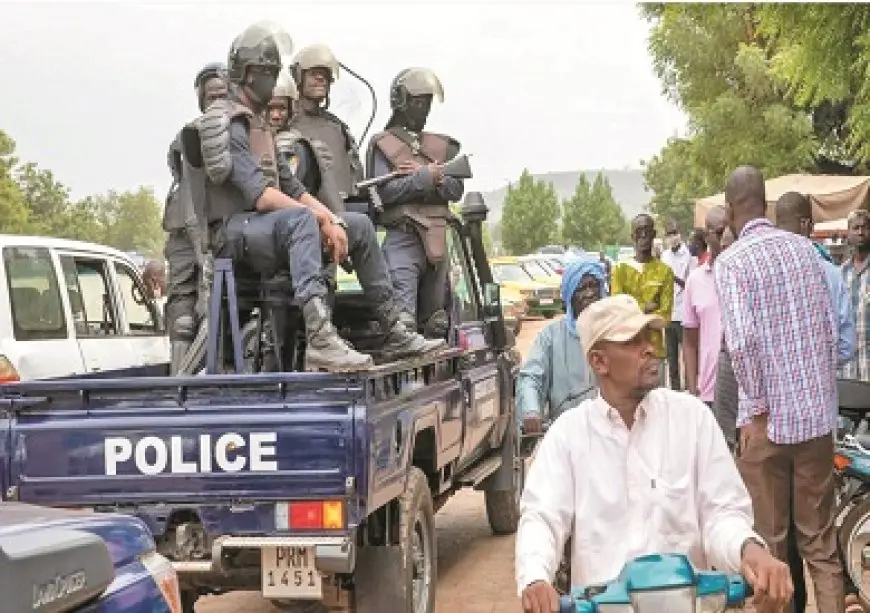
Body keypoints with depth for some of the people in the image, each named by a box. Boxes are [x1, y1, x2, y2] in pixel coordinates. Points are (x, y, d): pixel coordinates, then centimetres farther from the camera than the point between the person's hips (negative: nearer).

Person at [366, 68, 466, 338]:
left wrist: (427, 176, -7)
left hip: (437, 239, 6)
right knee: (403, 316, -20)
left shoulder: (442, 146, 21)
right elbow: (384, 191, -9)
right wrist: (428, 177, -8)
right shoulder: (382, 144, 5)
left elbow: (456, 190, 8)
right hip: (402, 236, -6)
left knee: (434, 321, 11)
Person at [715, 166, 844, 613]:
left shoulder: (731, 262, -9)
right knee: (821, 540, 12)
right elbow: (831, 328, 7)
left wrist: (755, 409, -10)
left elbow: (742, 341, -20)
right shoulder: (805, 248, 6)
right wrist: (826, 393, 16)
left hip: (768, 417, -4)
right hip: (816, 412, 4)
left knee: (769, 542, 9)